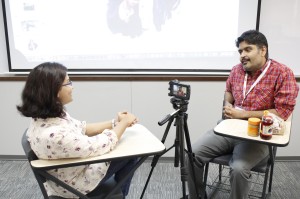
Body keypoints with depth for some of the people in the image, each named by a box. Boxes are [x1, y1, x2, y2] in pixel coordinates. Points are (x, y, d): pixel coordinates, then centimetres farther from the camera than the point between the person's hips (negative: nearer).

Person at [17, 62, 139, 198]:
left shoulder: (45, 115, -12)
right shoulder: (55, 134, -41)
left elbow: (82, 128, 2)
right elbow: (101, 146, -29)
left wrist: (115, 122, -4)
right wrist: (124, 123, -14)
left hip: (76, 163, 8)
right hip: (76, 184, -8)